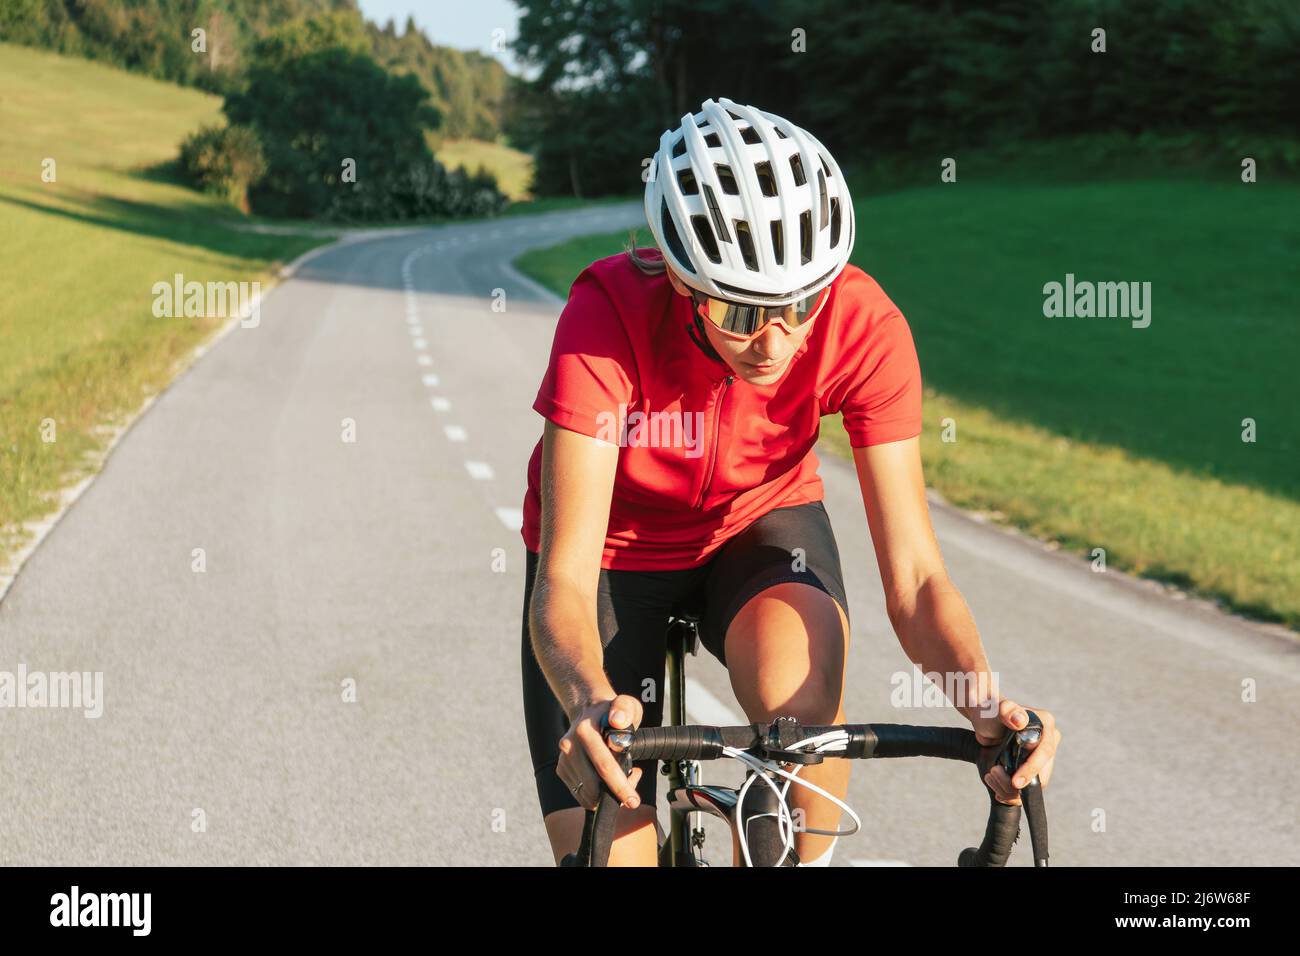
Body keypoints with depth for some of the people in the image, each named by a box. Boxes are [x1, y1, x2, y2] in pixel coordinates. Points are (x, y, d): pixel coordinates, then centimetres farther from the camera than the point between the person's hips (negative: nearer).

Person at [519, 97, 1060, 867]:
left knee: (801, 685, -34)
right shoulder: (609, 318, -34)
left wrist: (984, 698, -46)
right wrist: (591, 704, -59)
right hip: (614, 547, -1)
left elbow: (913, 577, -27)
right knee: (606, 850, -13)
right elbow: (563, 582, -38)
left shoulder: (862, 324, -28)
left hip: (760, 523, 1)